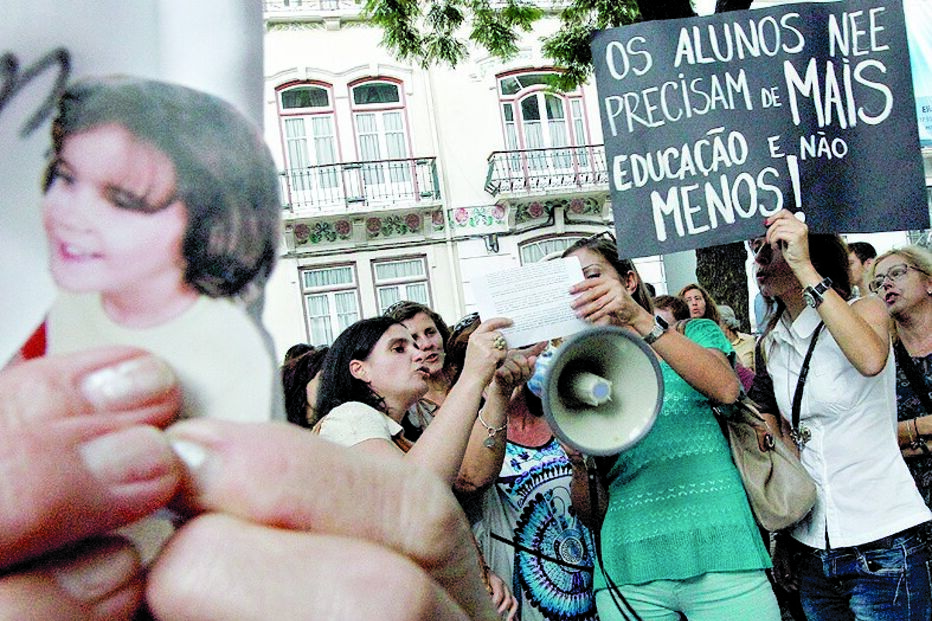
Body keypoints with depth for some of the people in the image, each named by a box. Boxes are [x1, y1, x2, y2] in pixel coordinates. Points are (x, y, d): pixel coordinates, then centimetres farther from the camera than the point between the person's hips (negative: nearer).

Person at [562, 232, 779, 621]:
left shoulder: (695, 334, 11)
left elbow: (726, 389, -14)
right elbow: (590, 511, 9)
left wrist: (640, 318, -23)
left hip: (718, 556, -1)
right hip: (628, 577, 2)